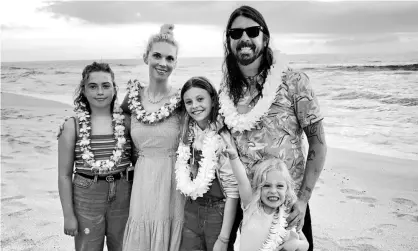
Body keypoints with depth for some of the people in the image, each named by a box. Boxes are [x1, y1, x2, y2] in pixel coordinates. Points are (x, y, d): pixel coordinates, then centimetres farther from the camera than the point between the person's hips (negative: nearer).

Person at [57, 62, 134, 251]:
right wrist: (68, 214, -4)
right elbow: (64, 175, -3)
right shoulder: (72, 126, -6)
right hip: (87, 199, -1)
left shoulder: (126, 122, -4)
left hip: (123, 197, 1)